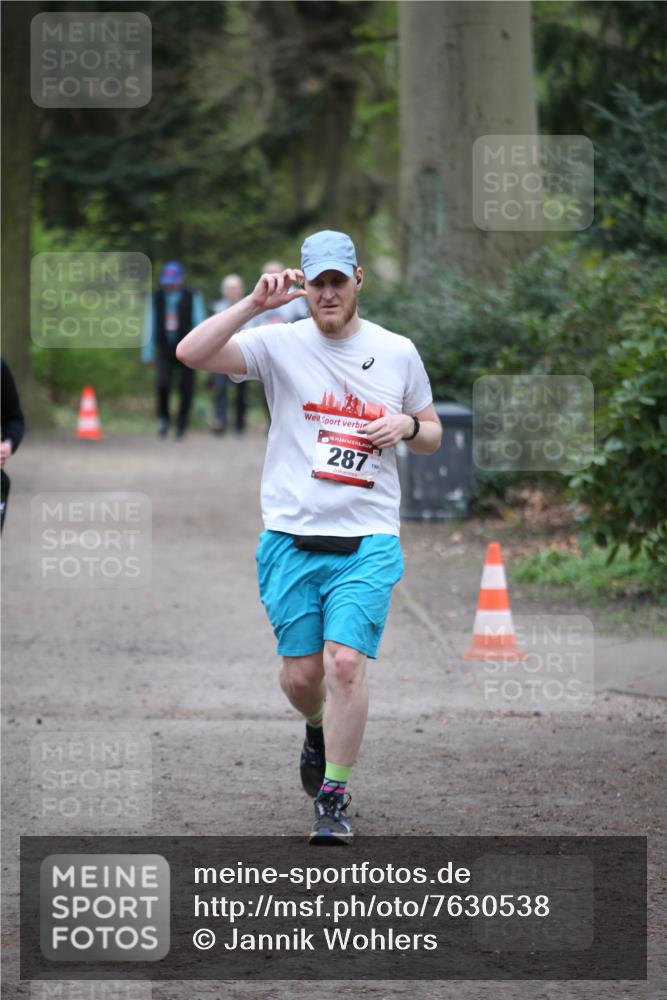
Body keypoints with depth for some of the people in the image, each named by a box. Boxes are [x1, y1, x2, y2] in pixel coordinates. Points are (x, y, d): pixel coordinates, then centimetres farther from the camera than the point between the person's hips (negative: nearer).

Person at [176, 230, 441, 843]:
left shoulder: (398, 352, 8)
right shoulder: (280, 344, 0)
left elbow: (432, 437, 19)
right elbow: (192, 353, -14)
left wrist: (407, 425, -4)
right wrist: (255, 304, -23)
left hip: (368, 543, 0)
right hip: (292, 538, 0)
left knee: (346, 661, -15)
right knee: (301, 674, 4)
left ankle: (334, 798, -4)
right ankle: (319, 729, 40)